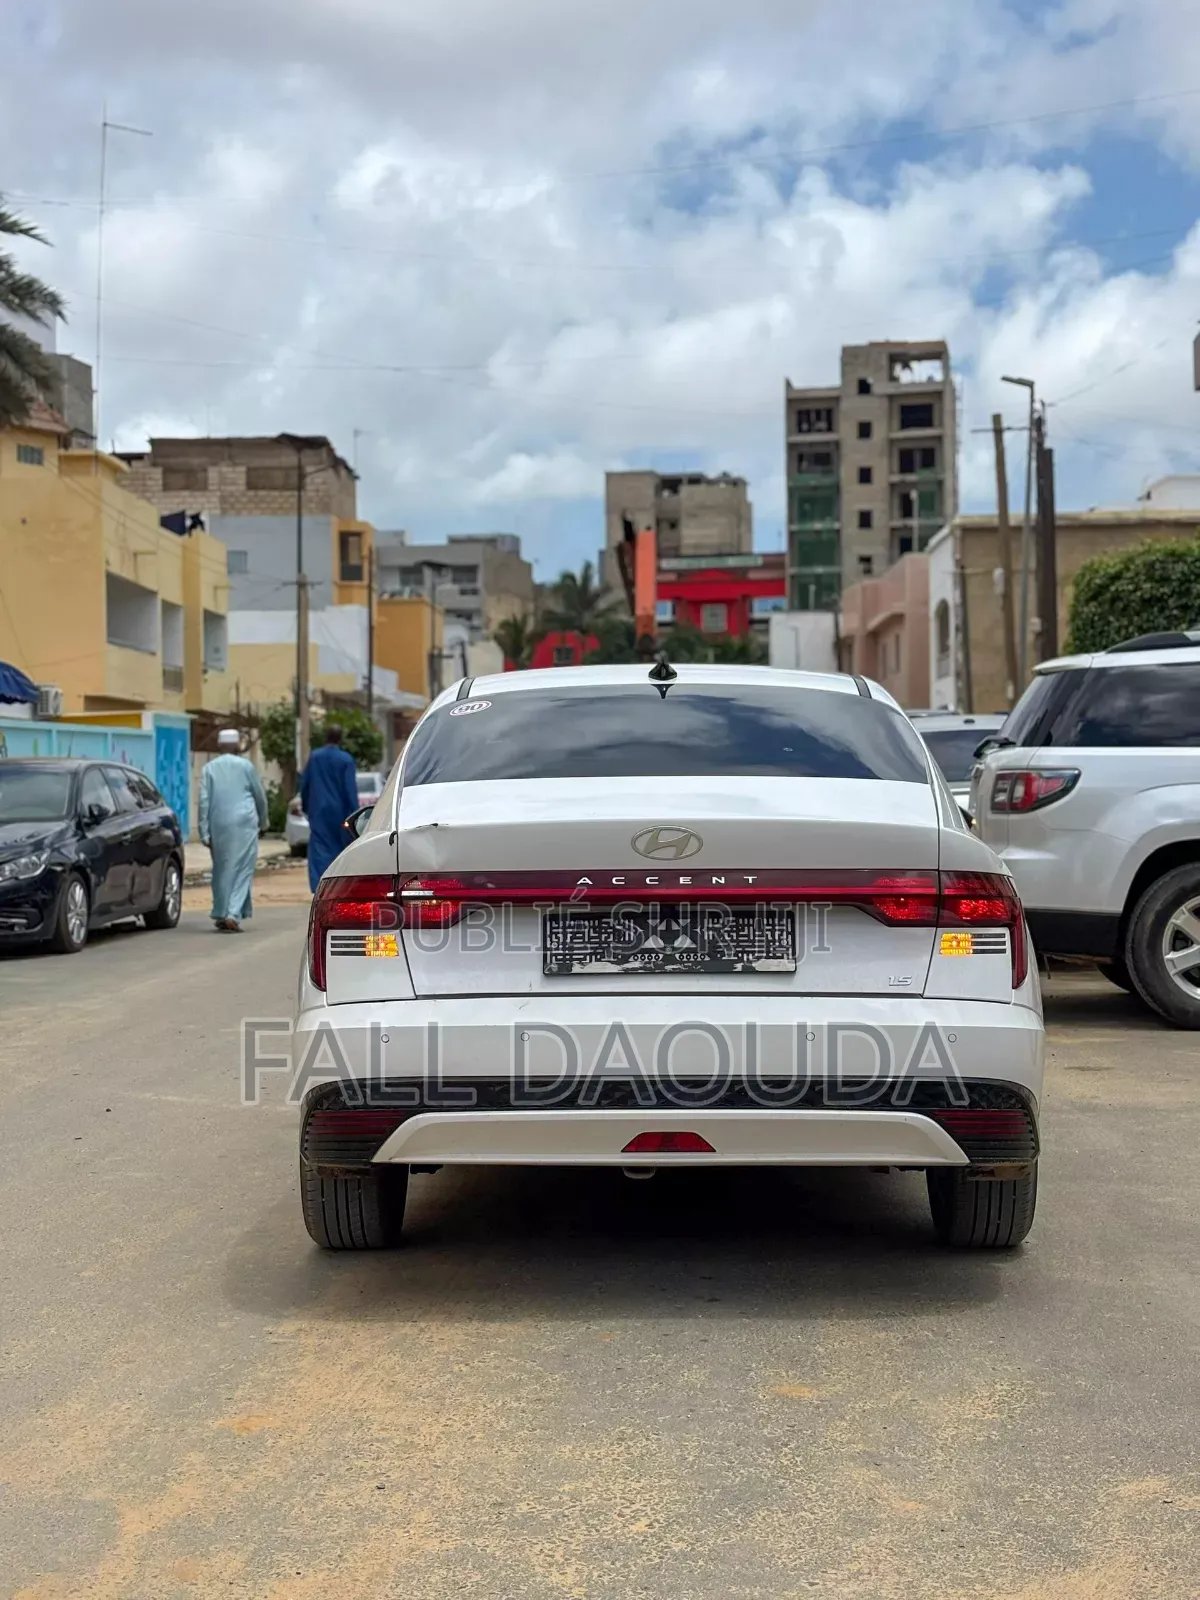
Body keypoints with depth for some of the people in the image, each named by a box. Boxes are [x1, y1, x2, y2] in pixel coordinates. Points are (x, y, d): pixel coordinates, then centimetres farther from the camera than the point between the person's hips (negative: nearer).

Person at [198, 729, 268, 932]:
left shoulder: (209, 768, 6)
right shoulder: (245, 766, 3)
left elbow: (204, 801, 0)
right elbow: (260, 797, 10)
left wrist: (204, 832, 2)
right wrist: (263, 821, 26)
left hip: (219, 825, 2)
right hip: (244, 824, -2)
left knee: (221, 869, 12)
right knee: (242, 869, -1)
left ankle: (220, 915, 14)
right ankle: (233, 914, -13)